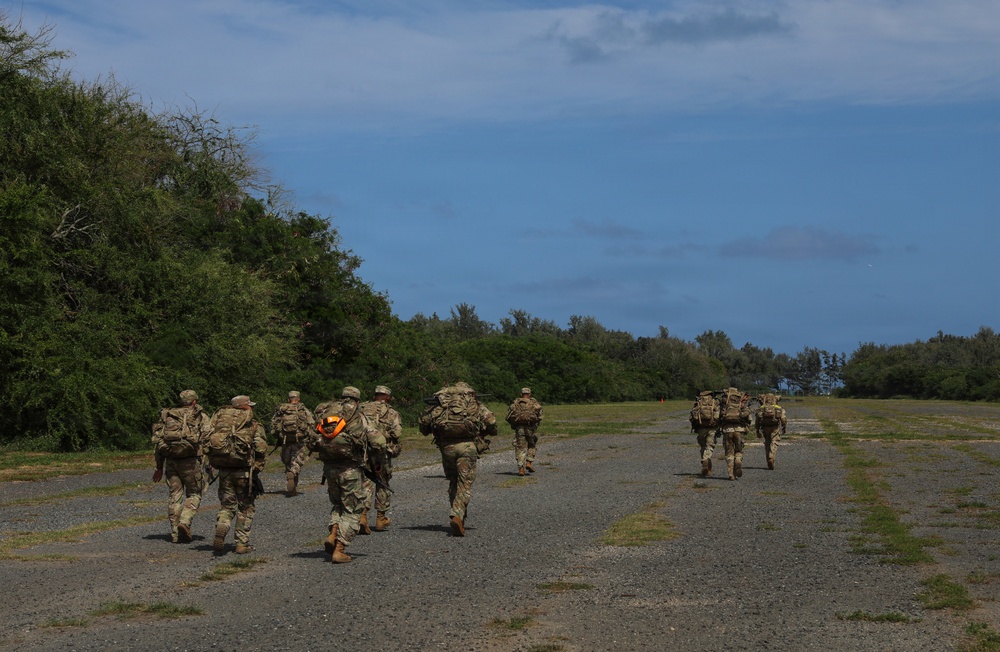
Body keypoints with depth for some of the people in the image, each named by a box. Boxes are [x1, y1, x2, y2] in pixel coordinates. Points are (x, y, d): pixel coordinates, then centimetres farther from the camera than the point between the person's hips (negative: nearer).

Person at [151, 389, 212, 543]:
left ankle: (175, 533, 8)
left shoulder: (167, 416, 15)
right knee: (194, 494, 9)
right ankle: (185, 522, -14)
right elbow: (207, 438, -7)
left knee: (175, 495, 11)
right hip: (190, 461, -3)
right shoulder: (201, 417, 5)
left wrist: (159, 467, 18)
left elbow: (157, 441, 14)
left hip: (170, 460, 4)